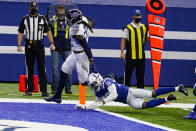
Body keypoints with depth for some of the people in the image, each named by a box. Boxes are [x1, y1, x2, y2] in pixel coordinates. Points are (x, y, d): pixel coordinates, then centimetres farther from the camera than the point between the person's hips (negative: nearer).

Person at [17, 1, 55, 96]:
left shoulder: (42, 19, 7)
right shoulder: (25, 19, 7)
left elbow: (48, 31, 9)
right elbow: (20, 32, 7)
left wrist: (51, 43, -1)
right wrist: (19, 45, -3)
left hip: (39, 45, -1)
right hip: (29, 45, 1)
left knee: (41, 67, -6)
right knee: (29, 68, 3)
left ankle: (44, 90, -6)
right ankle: (29, 89, 8)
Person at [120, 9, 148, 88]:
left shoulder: (144, 27, 12)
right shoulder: (128, 28, -3)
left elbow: (147, 39, 21)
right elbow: (123, 40, -4)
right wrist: (122, 52, -10)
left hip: (141, 55, 5)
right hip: (130, 55, -4)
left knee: (141, 74, 8)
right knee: (128, 73, -1)